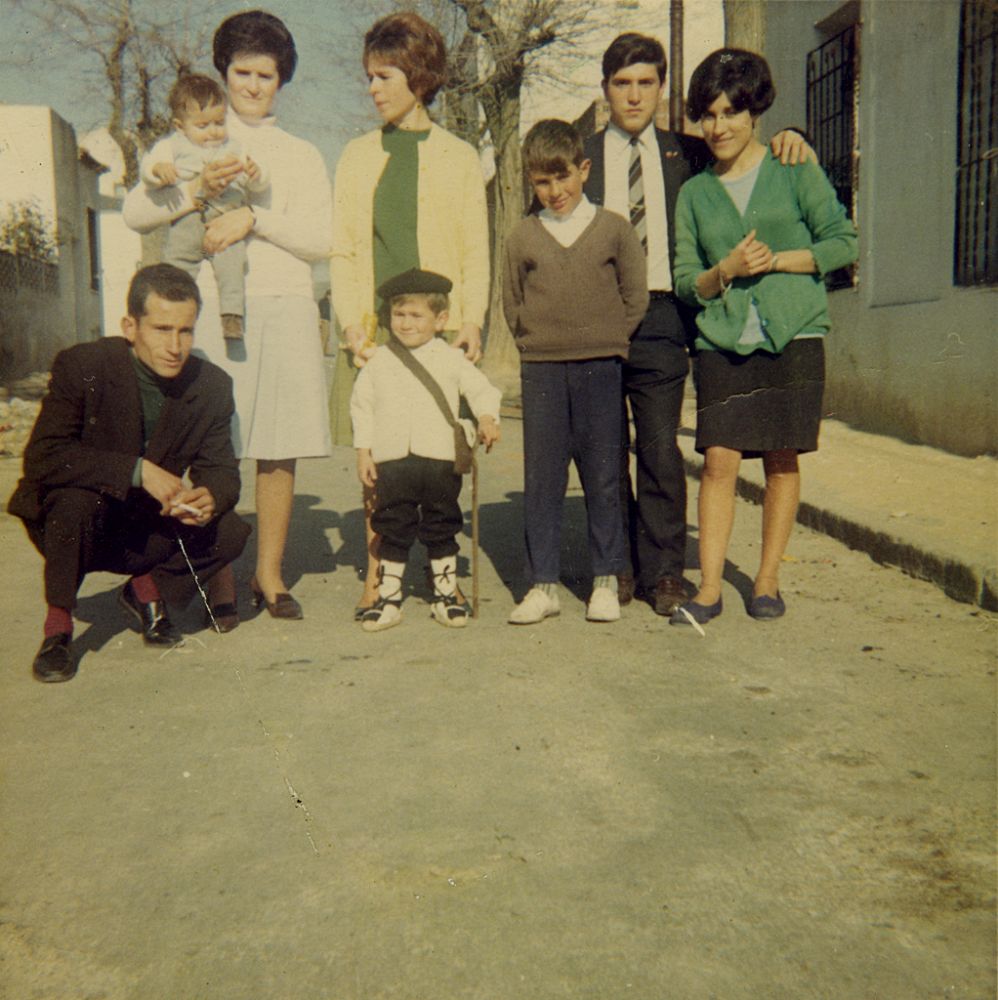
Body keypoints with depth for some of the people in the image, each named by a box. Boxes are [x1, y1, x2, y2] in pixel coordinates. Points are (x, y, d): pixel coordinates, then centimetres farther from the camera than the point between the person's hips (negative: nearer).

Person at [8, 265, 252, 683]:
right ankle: (57, 628, -14)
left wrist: (210, 498, -32)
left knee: (231, 532, -20)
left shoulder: (212, 386, -9)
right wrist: (138, 470, -36)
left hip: (143, 530, 3)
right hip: (65, 523, -3)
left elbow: (221, 471, -6)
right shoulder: (81, 366, -20)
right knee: (77, 496, -36)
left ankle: (147, 589, 8)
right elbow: (42, 457, -28)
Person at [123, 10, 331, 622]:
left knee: (279, 447, -2)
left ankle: (270, 573, 7)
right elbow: (136, 212, 1)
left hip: (282, 307, 1)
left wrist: (253, 218, -9)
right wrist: (198, 191, -15)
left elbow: (321, 241, 4)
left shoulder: (301, 155, 18)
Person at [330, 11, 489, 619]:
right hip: (374, 329, 1)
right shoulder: (358, 157, 15)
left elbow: (476, 251, 8)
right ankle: (378, 574, 8)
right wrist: (352, 321, -4)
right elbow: (342, 250, 10)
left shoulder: (459, 157, 12)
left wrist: (472, 319, -8)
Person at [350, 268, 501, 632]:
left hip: (439, 457, -1)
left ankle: (446, 594, 21)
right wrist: (363, 451, 5)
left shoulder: (450, 359, 5)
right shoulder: (378, 362, 7)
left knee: (441, 530, 8)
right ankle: (389, 597, 17)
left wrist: (487, 419, -13)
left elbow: (481, 390, 6)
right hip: (391, 461, 1)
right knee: (393, 531, 7)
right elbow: (362, 407, 10)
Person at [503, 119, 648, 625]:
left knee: (603, 477, 3)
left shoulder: (614, 229, 5)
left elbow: (636, 298, 6)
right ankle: (542, 584, 11)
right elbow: (511, 302, 14)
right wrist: (537, 342, 4)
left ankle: (605, 581, 14)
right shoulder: (522, 236, 9)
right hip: (540, 370, 1)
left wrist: (607, 343, -1)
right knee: (541, 479, 3)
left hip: (600, 367, -1)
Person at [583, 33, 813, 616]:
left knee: (661, 450, -2)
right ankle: (615, 568, 17)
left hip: (660, 319, 0)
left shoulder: (685, 153, 14)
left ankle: (663, 572, 9)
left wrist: (787, 140, 1)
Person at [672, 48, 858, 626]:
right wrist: (726, 270, -9)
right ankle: (710, 589, -3)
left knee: (782, 459, 2)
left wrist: (776, 260, -7)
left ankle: (767, 580, 13)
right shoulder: (695, 193, 13)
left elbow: (844, 241, 3)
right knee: (720, 460, -7)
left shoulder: (795, 172, 7)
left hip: (793, 338, -1)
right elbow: (686, 282, 10)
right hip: (722, 343, 1)